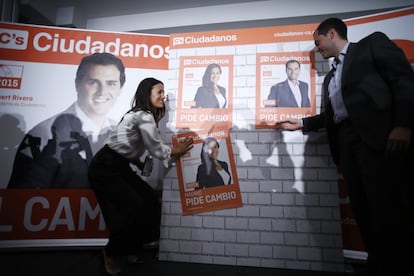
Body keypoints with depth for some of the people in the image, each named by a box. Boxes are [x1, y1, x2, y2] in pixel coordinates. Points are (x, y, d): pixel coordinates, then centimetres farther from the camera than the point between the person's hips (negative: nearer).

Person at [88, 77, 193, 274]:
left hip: (119, 167, 9)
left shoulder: (142, 115, 11)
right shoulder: (144, 116, -19)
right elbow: (157, 149, -15)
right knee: (134, 207, -11)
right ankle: (112, 253, 14)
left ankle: (131, 248, 22)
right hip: (104, 169, -9)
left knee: (150, 199, 4)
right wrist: (177, 151, 1)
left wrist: (141, 165, 2)